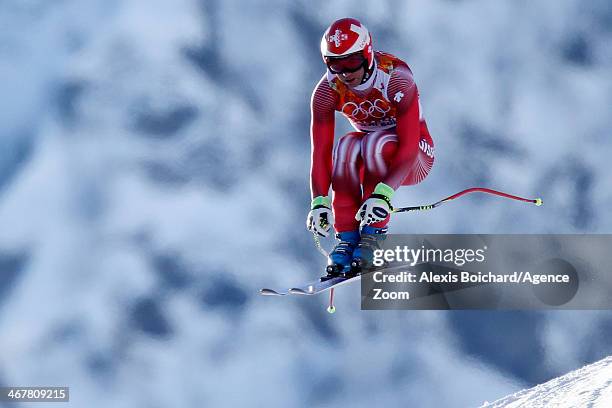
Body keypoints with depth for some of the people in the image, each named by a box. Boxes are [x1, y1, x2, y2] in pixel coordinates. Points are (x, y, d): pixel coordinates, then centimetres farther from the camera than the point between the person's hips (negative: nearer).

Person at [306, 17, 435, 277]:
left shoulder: (396, 77, -28)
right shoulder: (327, 90, -16)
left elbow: (408, 146, -34)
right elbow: (320, 151, -18)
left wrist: (382, 194, -46)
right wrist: (320, 201, -33)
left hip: (415, 159, -3)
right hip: (372, 158, 3)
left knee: (376, 143, -34)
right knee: (347, 146, -30)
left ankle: (374, 231, -26)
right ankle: (347, 238, -25)